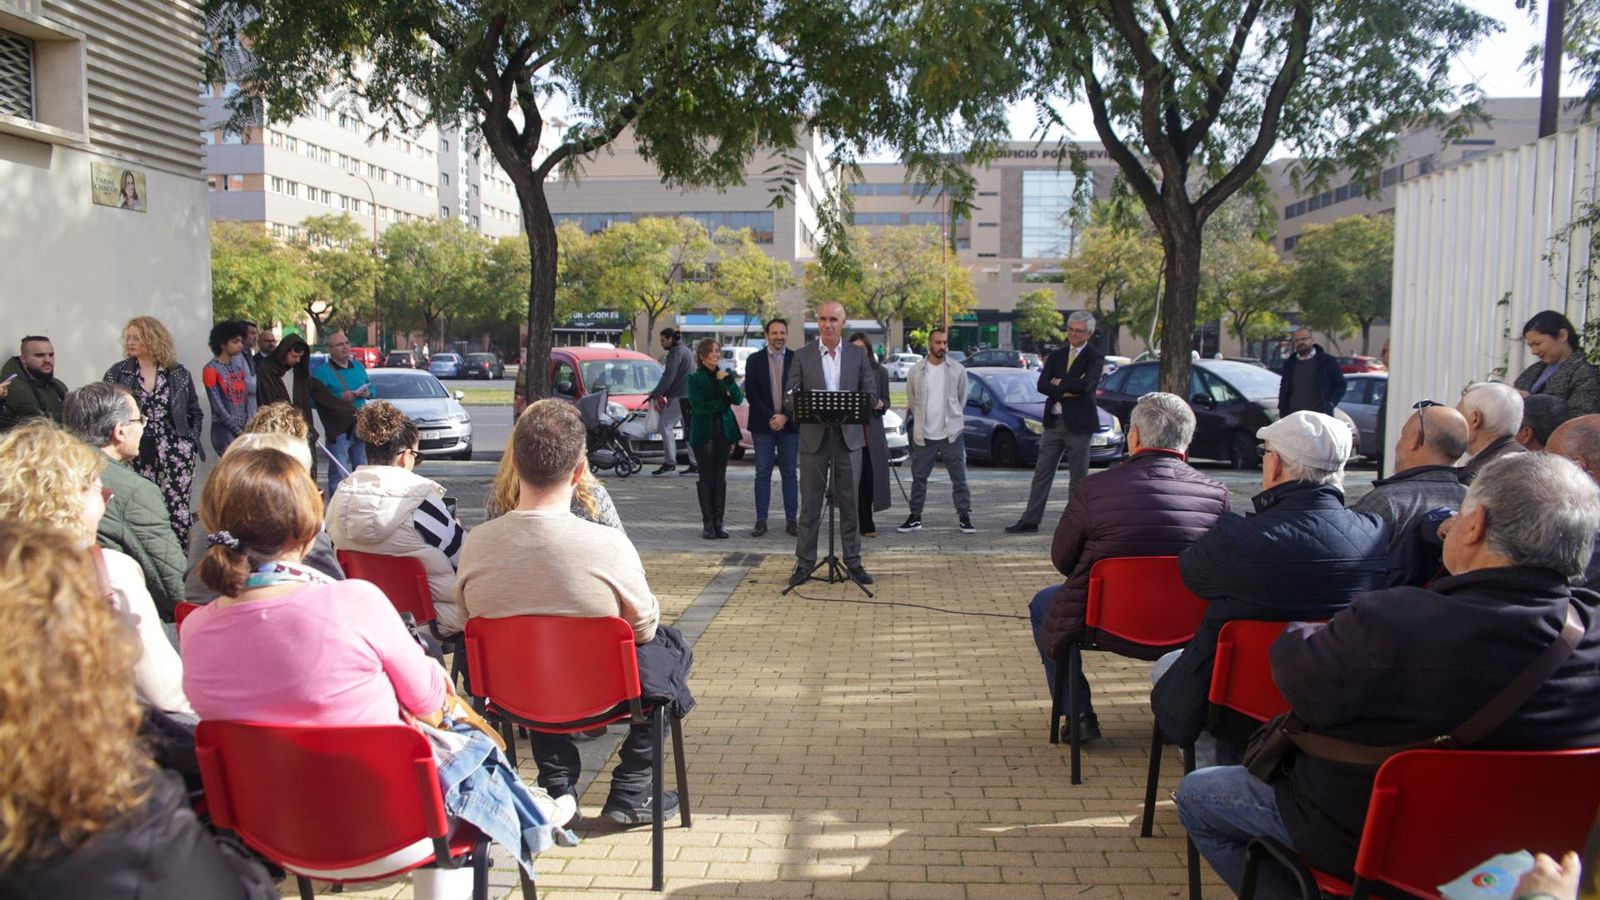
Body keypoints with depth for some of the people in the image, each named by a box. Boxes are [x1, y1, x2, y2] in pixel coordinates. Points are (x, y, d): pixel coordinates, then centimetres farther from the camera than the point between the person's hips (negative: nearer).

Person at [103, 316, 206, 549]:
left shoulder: (178, 373, 6)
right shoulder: (118, 373, 5)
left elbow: (195, 414, 14)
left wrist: (191, 440, 5)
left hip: (176, 451, -1)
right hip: (138, 453, 1)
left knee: (176, 507, -6)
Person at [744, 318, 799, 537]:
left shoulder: (796, 359, 4)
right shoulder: (754, 360, 4)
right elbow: (751, 393, -2)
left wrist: (785, 416, -10)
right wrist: (769, 417, -11)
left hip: (789, 424, 0)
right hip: (762, 425, 0)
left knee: (790, 473, 4)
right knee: (763, 474, 2)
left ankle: (791, 520, 9)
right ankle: (761, 521, 5)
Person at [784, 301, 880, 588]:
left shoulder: (858, 354, 7)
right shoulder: (802, 356, 3)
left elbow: (870, 393, 7)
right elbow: (790, 398, 1)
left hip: (848, 437, 1)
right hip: (813, 437, -1)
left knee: (850, 502, 6)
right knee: (810, 503, 3)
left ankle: (853, 561, 16)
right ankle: (805, 562, 11)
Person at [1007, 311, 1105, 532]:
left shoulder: (1095, 358, -3)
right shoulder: (1056, 355, 12)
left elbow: (1085, 384, -21)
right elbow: (1042, 385, 0)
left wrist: (1059, 383, -7)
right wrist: (1067, 390, -14)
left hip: (1078, 424, -5)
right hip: (1054, 422, 5)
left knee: (1078, 477, 4)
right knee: (1042, 473, 7)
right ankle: (1030, 520, 12)